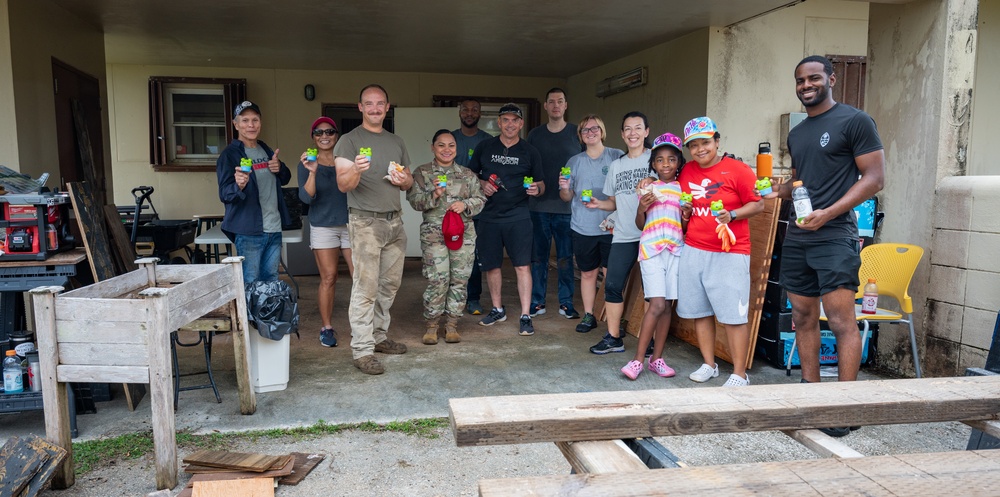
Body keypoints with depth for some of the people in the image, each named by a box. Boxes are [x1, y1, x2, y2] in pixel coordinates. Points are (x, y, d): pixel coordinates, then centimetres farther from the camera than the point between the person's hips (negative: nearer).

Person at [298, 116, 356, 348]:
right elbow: (306, 198, -8)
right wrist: (312, 173, -22)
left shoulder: (347, 159, 7)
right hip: (323, 227, -1)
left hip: (351, 224, 1)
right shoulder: (307, 164, 3)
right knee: (328, 278, -1)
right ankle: (327, 327, 10)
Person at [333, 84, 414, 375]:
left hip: (394, 221, 6)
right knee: (366, 288, -8)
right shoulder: (349, 141, -2)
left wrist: (404, 181, -1)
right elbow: (343, 185, -10)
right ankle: (362, 350, -5)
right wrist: (356, 171, -31)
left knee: (389, 285, 11)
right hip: (365, 222, -6)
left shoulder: (396, 142, 17)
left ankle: (379, 337, 24)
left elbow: (409, 181, 23)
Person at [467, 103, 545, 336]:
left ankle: (525, 316, -2)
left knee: (522, 265, -9)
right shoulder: (484, 147, 7)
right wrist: (482, 184, -8)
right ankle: (497, 309, 28)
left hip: (518, 217, -2)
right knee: (491, 265, 10)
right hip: (489, 217, 2)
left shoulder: (530, 152, 5)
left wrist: (536, 189, -14)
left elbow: (540, 184, 9)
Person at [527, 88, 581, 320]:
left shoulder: (577, 133, 3)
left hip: (567, 205, -2)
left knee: (565, 257, 4)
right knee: (538, 256, 7)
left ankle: (566, 302, 14)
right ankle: (537, 302, 16)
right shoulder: (535, 135, 10)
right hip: (538, 204, 2)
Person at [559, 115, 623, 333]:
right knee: (587, 273, 11)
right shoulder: (574, 162, 9)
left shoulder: (618, 157, 0)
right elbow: (566, 197, 10)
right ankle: (588, 316, 23)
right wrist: (565, 188, -12)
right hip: (582, 228, 3)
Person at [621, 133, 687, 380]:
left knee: (668, 305, 4)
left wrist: (687, 215, -9)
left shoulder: (683, 189, 9)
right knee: (658, 304, -11)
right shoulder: (648, 188, 5)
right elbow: (640, 225, 7)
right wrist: (642, 208, -12)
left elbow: (686, 227, 11)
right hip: (652, 249, -3)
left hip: (675, 250, 3)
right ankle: (637, 360, -4)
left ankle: (657, 358, 14)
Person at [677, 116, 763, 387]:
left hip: (730, 253, -5)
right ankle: (709, 364, 25)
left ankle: (739, 374, 6)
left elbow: (758, 204, -4)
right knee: (699, 311, 10)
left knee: (733, 315, -4)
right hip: (693, 250, 5)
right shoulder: (686, 171, 9)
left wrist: (732, 215, -19)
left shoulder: (737, 170, -6)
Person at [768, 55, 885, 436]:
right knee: (803, 318, 11)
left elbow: (875, 177, -9)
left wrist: (828, 213, -19)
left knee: (841, 320, -9)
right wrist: (777, 190, 5)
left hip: (834, 236, -8)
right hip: (796, 237, 8)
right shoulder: (796, 134, 18)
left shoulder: (854, 121, -4)